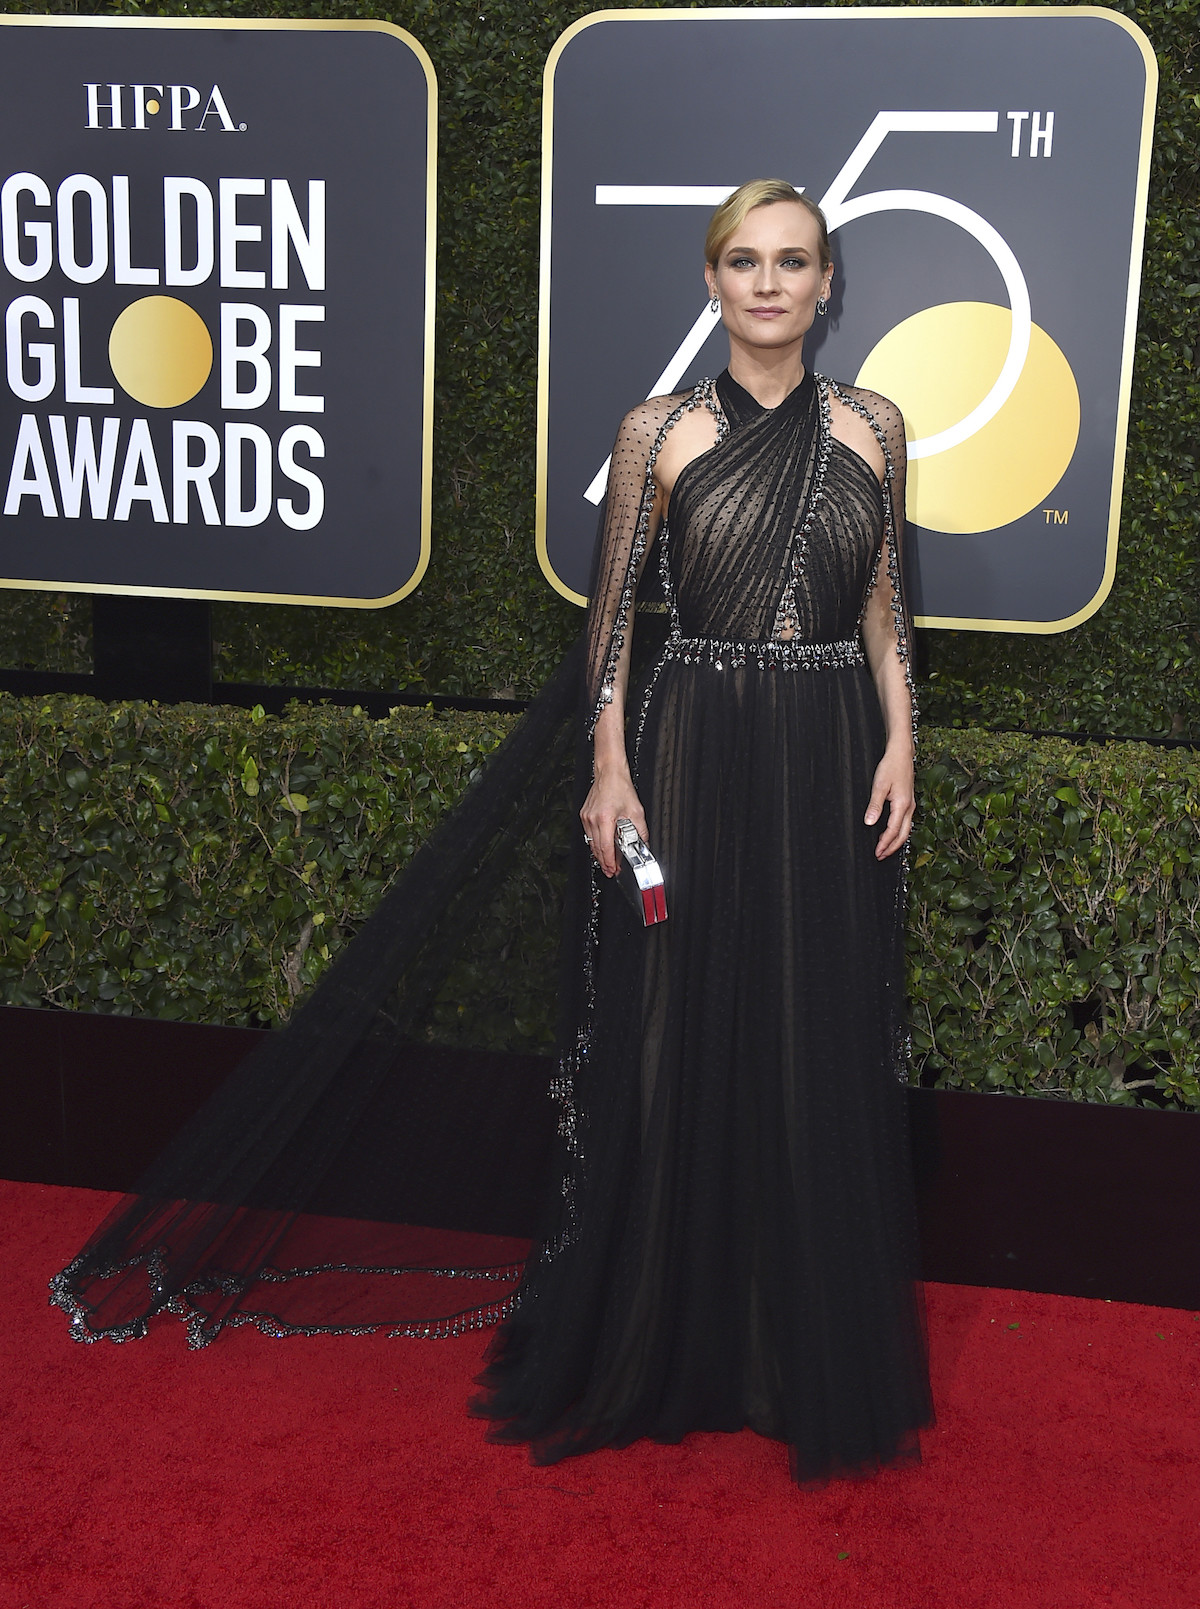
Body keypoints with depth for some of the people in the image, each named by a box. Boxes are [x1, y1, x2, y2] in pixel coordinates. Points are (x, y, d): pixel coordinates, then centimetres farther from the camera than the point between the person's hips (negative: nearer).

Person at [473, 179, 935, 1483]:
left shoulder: (871, 429, 7)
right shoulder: (658, 432, 1)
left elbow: (883, 610, 11)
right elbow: (613, 612, 2)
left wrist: (898, 748, 0)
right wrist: (610, 771, -5)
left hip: (831, 761, 2)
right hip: (693, 754, -2)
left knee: (826, 1054, 6)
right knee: (680, 1043, 4)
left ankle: (817, 1356, 24)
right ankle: (672, 1345, 22)